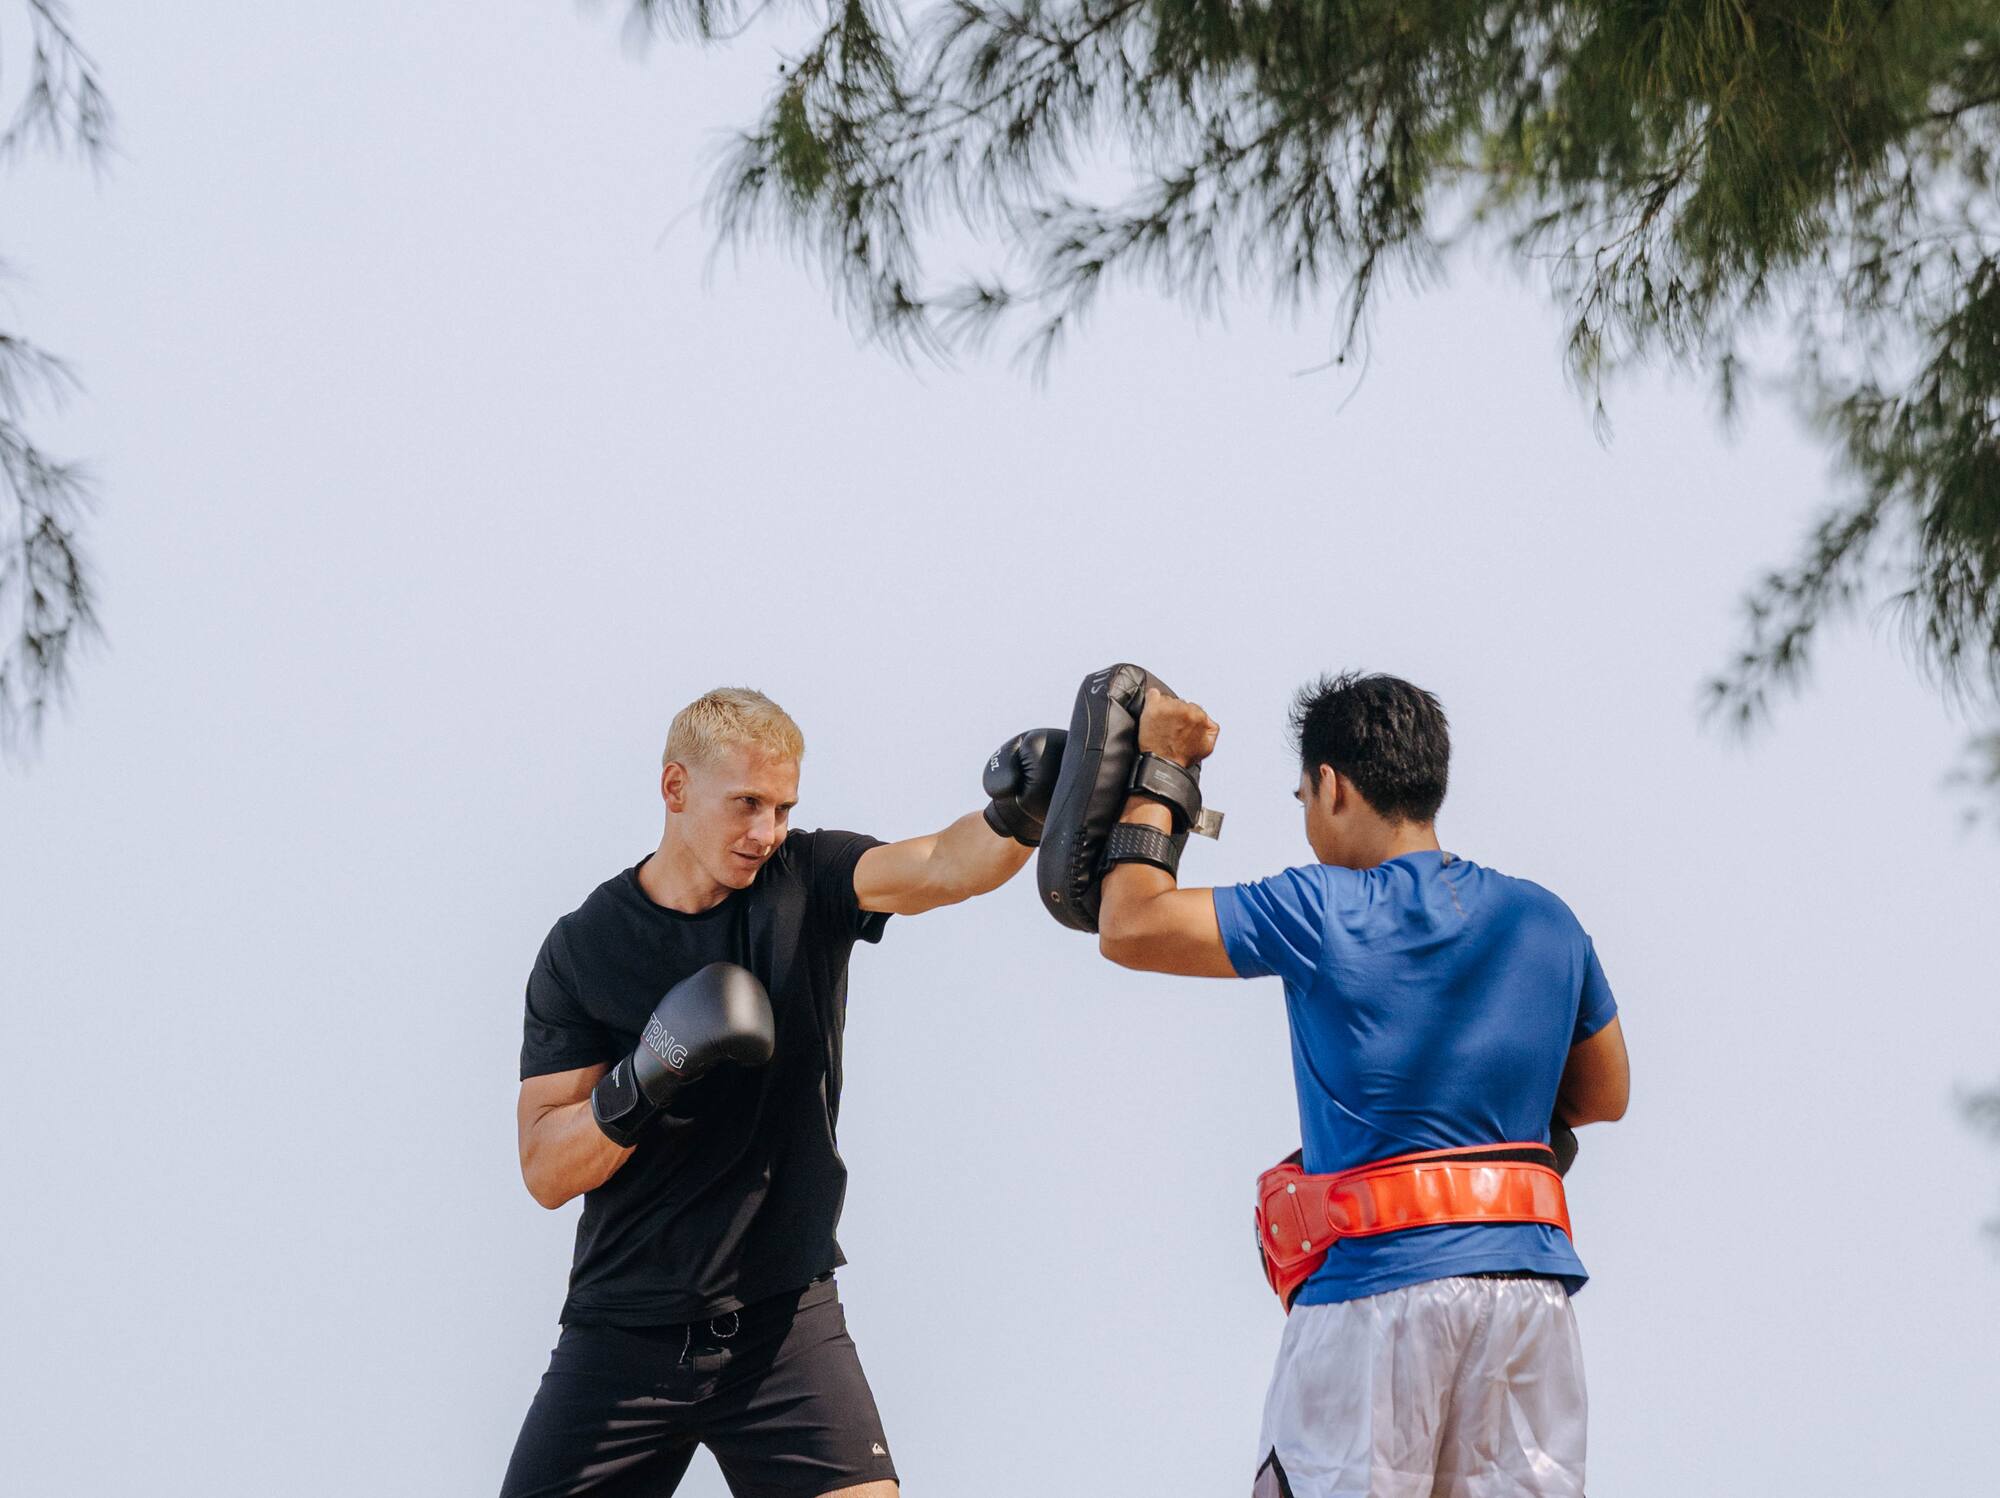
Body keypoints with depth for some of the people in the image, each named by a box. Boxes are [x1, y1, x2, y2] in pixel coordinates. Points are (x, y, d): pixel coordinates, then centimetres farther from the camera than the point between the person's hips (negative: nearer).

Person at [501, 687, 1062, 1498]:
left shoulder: (808, 884, 0)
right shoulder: (583, 950, -3)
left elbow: (944, 868, -20)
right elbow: (546, 1171, -6)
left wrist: (1016, 816, -41)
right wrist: (643, 1080, -23)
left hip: (783, 1326, 0)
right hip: (625, 1332, 0)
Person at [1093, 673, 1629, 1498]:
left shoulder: (1321, 914, -6)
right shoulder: (1544, 921, 11)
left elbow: (1128, 927, 1)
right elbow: (1603, 1095, 22)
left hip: (1377, 1287, -5)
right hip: (1531, 1283, 5)